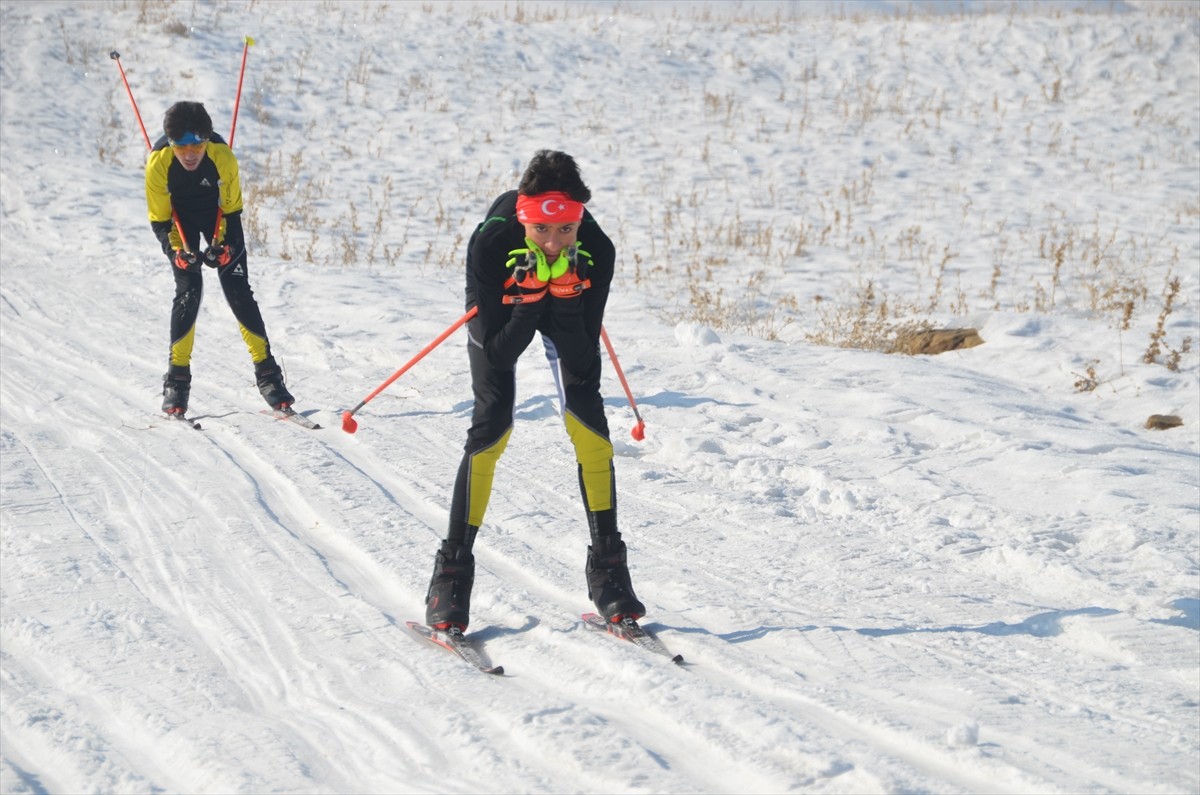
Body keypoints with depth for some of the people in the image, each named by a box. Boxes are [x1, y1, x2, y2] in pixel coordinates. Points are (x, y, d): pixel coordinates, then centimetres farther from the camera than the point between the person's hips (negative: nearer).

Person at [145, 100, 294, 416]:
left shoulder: (223, 157, -30)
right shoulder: (158, 162, -30)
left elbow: (231, 211, -15)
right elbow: (159, 220, -18)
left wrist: (223, 245, -30)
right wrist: (177, 251, -34)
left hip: (218, 213, 1)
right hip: (178, 219, -1)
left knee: (238, 289, -8)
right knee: (188, 289, -15)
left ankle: (267, 370, -1)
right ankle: (177, 378, -7)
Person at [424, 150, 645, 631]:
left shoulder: (596, 251, -34)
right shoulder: (490, 244, -39)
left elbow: (582, 361, -30)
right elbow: (498, 351, -32)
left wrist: (565, 298, -44)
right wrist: (529, 301, -46)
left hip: (568, 313, 2)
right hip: (501, 312, -2)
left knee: (589, 426, -11)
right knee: (491, 428, -15)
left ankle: (607, 567, 1)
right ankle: (452, 571, -7)